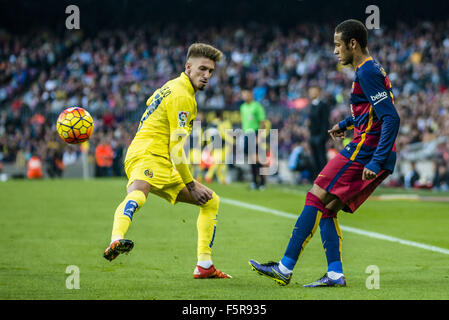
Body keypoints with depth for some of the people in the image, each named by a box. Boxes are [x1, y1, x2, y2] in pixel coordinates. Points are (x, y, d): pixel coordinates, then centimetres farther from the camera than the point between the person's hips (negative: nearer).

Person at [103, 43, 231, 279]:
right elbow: (176, 149, -13)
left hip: (163, 168, 11)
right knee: (137, 194, -43)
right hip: (147, 156, -11)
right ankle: (116, 241, -73)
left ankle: (204, 266, 18)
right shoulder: (182, 96, -10)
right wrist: (191, 186, -6)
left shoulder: (173, 87, 21)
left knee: (211, 201, 19)